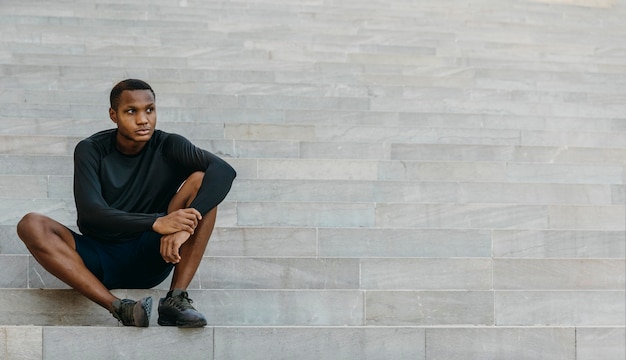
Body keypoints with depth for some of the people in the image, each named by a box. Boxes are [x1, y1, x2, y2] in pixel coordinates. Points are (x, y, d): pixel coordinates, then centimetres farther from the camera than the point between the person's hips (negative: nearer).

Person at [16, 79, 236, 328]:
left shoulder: (168, 146, -5)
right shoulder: (91, 150, -5)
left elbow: (224, 171, -22)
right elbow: (89, 212, -20)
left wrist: (185, 227, -38)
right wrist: (156, 222, -35)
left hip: (151, 258, 0)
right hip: (100, 259, 0)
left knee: (201, 181, -19)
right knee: (31, 225, -26)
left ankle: (176, 298, -27)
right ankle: (119, 308, -36)